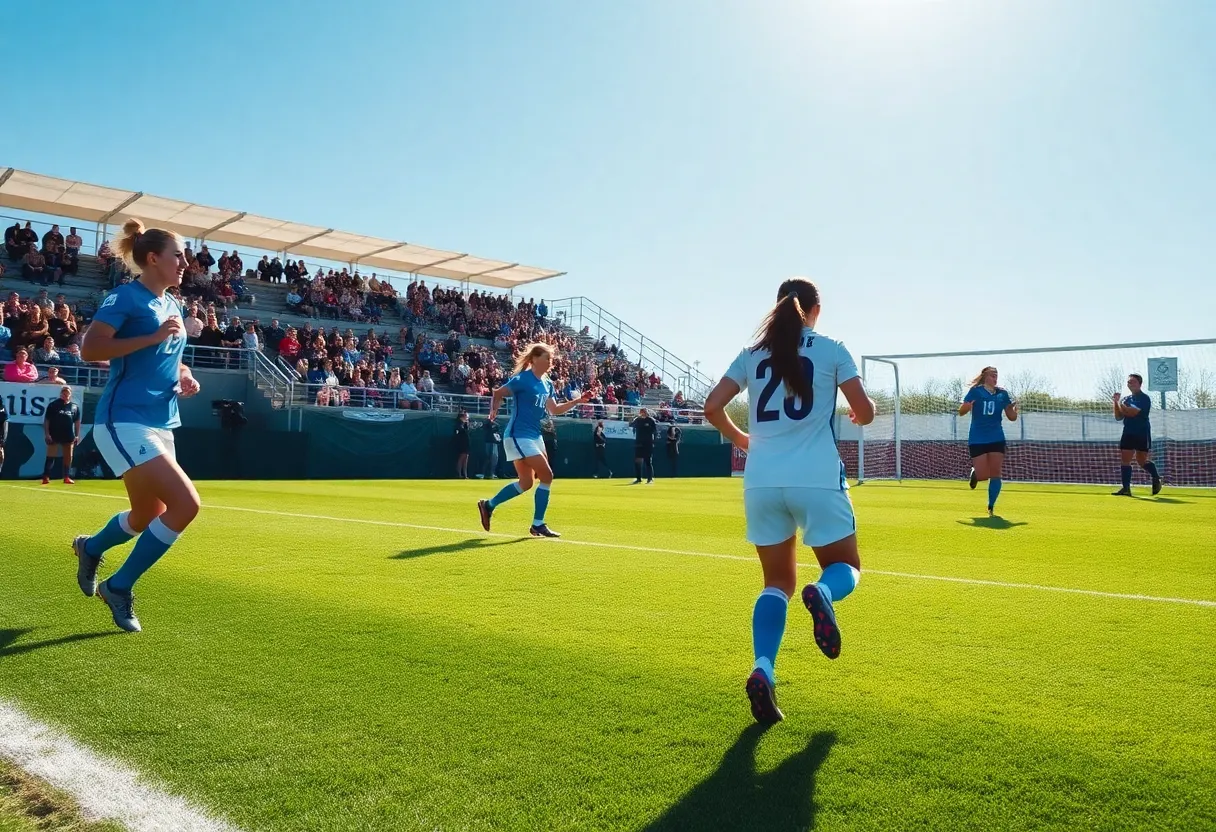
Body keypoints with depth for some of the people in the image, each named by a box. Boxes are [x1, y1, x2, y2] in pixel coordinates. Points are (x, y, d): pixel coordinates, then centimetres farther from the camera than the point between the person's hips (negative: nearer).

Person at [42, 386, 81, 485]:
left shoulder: (75, 407, 8)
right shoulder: (53, 405, -1)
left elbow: (77, 422, 11)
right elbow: (46, 420, -1)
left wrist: (77, 435, 4)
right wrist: (47, 434, -9)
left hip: (69, 437, 3)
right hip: (54, 436, -3)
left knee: (68, 457, 6)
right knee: (50, 457, -2)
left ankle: (67, 477, 12)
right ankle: (46, 477, 0)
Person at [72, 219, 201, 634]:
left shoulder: (173, 305, 15)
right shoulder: (126, 295, -9)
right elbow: (90, 349, -19)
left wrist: (185, 375, 6)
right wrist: (155, 336, -21)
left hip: (160, 424, 9)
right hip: (124, 422, -9)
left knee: (148, 516, 19)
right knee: (185, 503, -19)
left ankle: (90, 548, 51)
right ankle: (119, 587, 0)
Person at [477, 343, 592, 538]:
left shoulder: (547, 384, 10)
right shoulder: (522, 379, -13)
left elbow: (554, 410, 17)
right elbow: (498, 393, -11)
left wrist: (578, 401, 8)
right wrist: (494, 410, -30)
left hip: (534, 435, 9)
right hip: (519, 435, -9)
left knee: (526, 482, 10)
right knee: (547, 476, -11)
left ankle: (488, 505, 24)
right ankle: (537, 525, 0)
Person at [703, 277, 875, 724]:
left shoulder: (753, 354, 11)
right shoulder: (830, 349, 4)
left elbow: (712, 407, 6)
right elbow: (865, 411, 2)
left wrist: (740, 438, 23)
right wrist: (854, 416, 25)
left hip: (762, 482, 3)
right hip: (817, 479, -3)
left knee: (778, 582, 15)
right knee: (846, 566, 17)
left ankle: (762, 669, -9)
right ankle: (821, 593, -21)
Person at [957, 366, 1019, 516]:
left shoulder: (1002, 393, 6)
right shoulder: (975, 391, -2)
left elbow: (1012, 417, 10)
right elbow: (961, 412, -2)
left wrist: (1014, 409, -12)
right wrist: (966, 406, -25)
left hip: (997, 439, 3)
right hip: (977, 440, -2)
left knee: (995, 474, -2)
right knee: (983, 476, -6)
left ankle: (991, 507, 11)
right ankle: (974, 473, 31)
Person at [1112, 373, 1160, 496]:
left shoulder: (1144, 398, -9)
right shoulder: (1127, 399, 14)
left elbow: (1132, 412, -22)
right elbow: (1118, 417, 13)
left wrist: (1120, 403, -10)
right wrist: (1116, 403, 1)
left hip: (1142, 434, -6)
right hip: (1128, 433, 6)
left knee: (1142, 461, 1)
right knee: (1124, 460, -3)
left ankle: (1156, 479, 27)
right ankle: (1126, 488, -4)